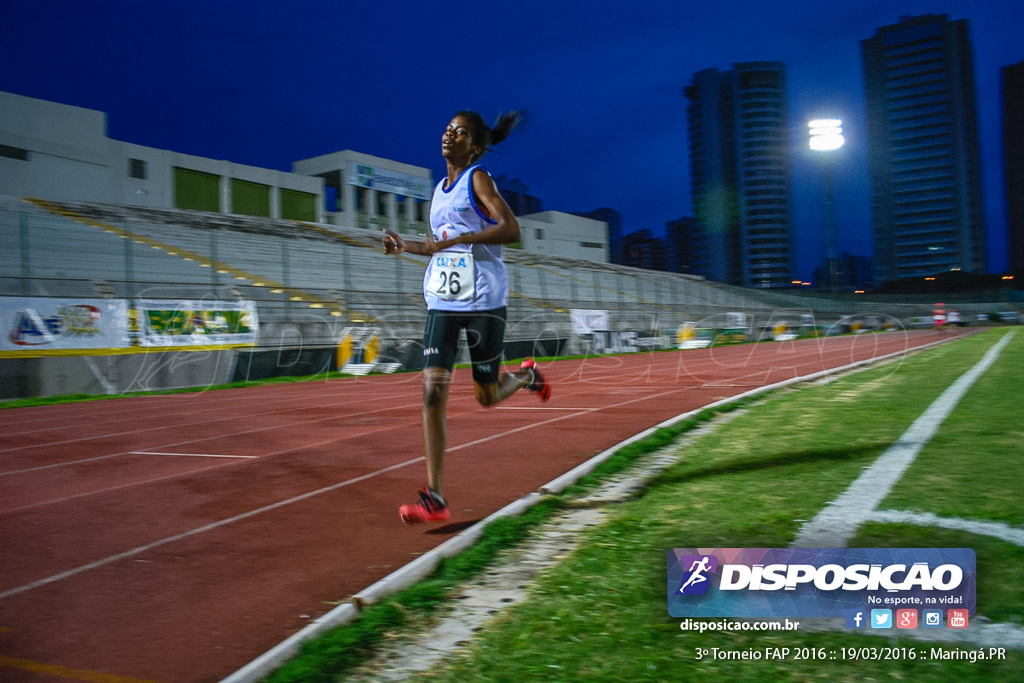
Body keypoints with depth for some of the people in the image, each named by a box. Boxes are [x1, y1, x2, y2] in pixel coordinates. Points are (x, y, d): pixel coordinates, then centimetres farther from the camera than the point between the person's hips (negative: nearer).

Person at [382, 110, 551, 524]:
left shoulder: (478, 179, -4)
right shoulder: (440, 190, 17)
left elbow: (512, 229, -19)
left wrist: (455, 240, -25)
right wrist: (406, 246, 13)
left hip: (483, 301, -6)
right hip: (442, 301, 6)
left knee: (486, 396, 5)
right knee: (433, 390, -9)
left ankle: (527, 375, 41)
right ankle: (434, 499, -7)